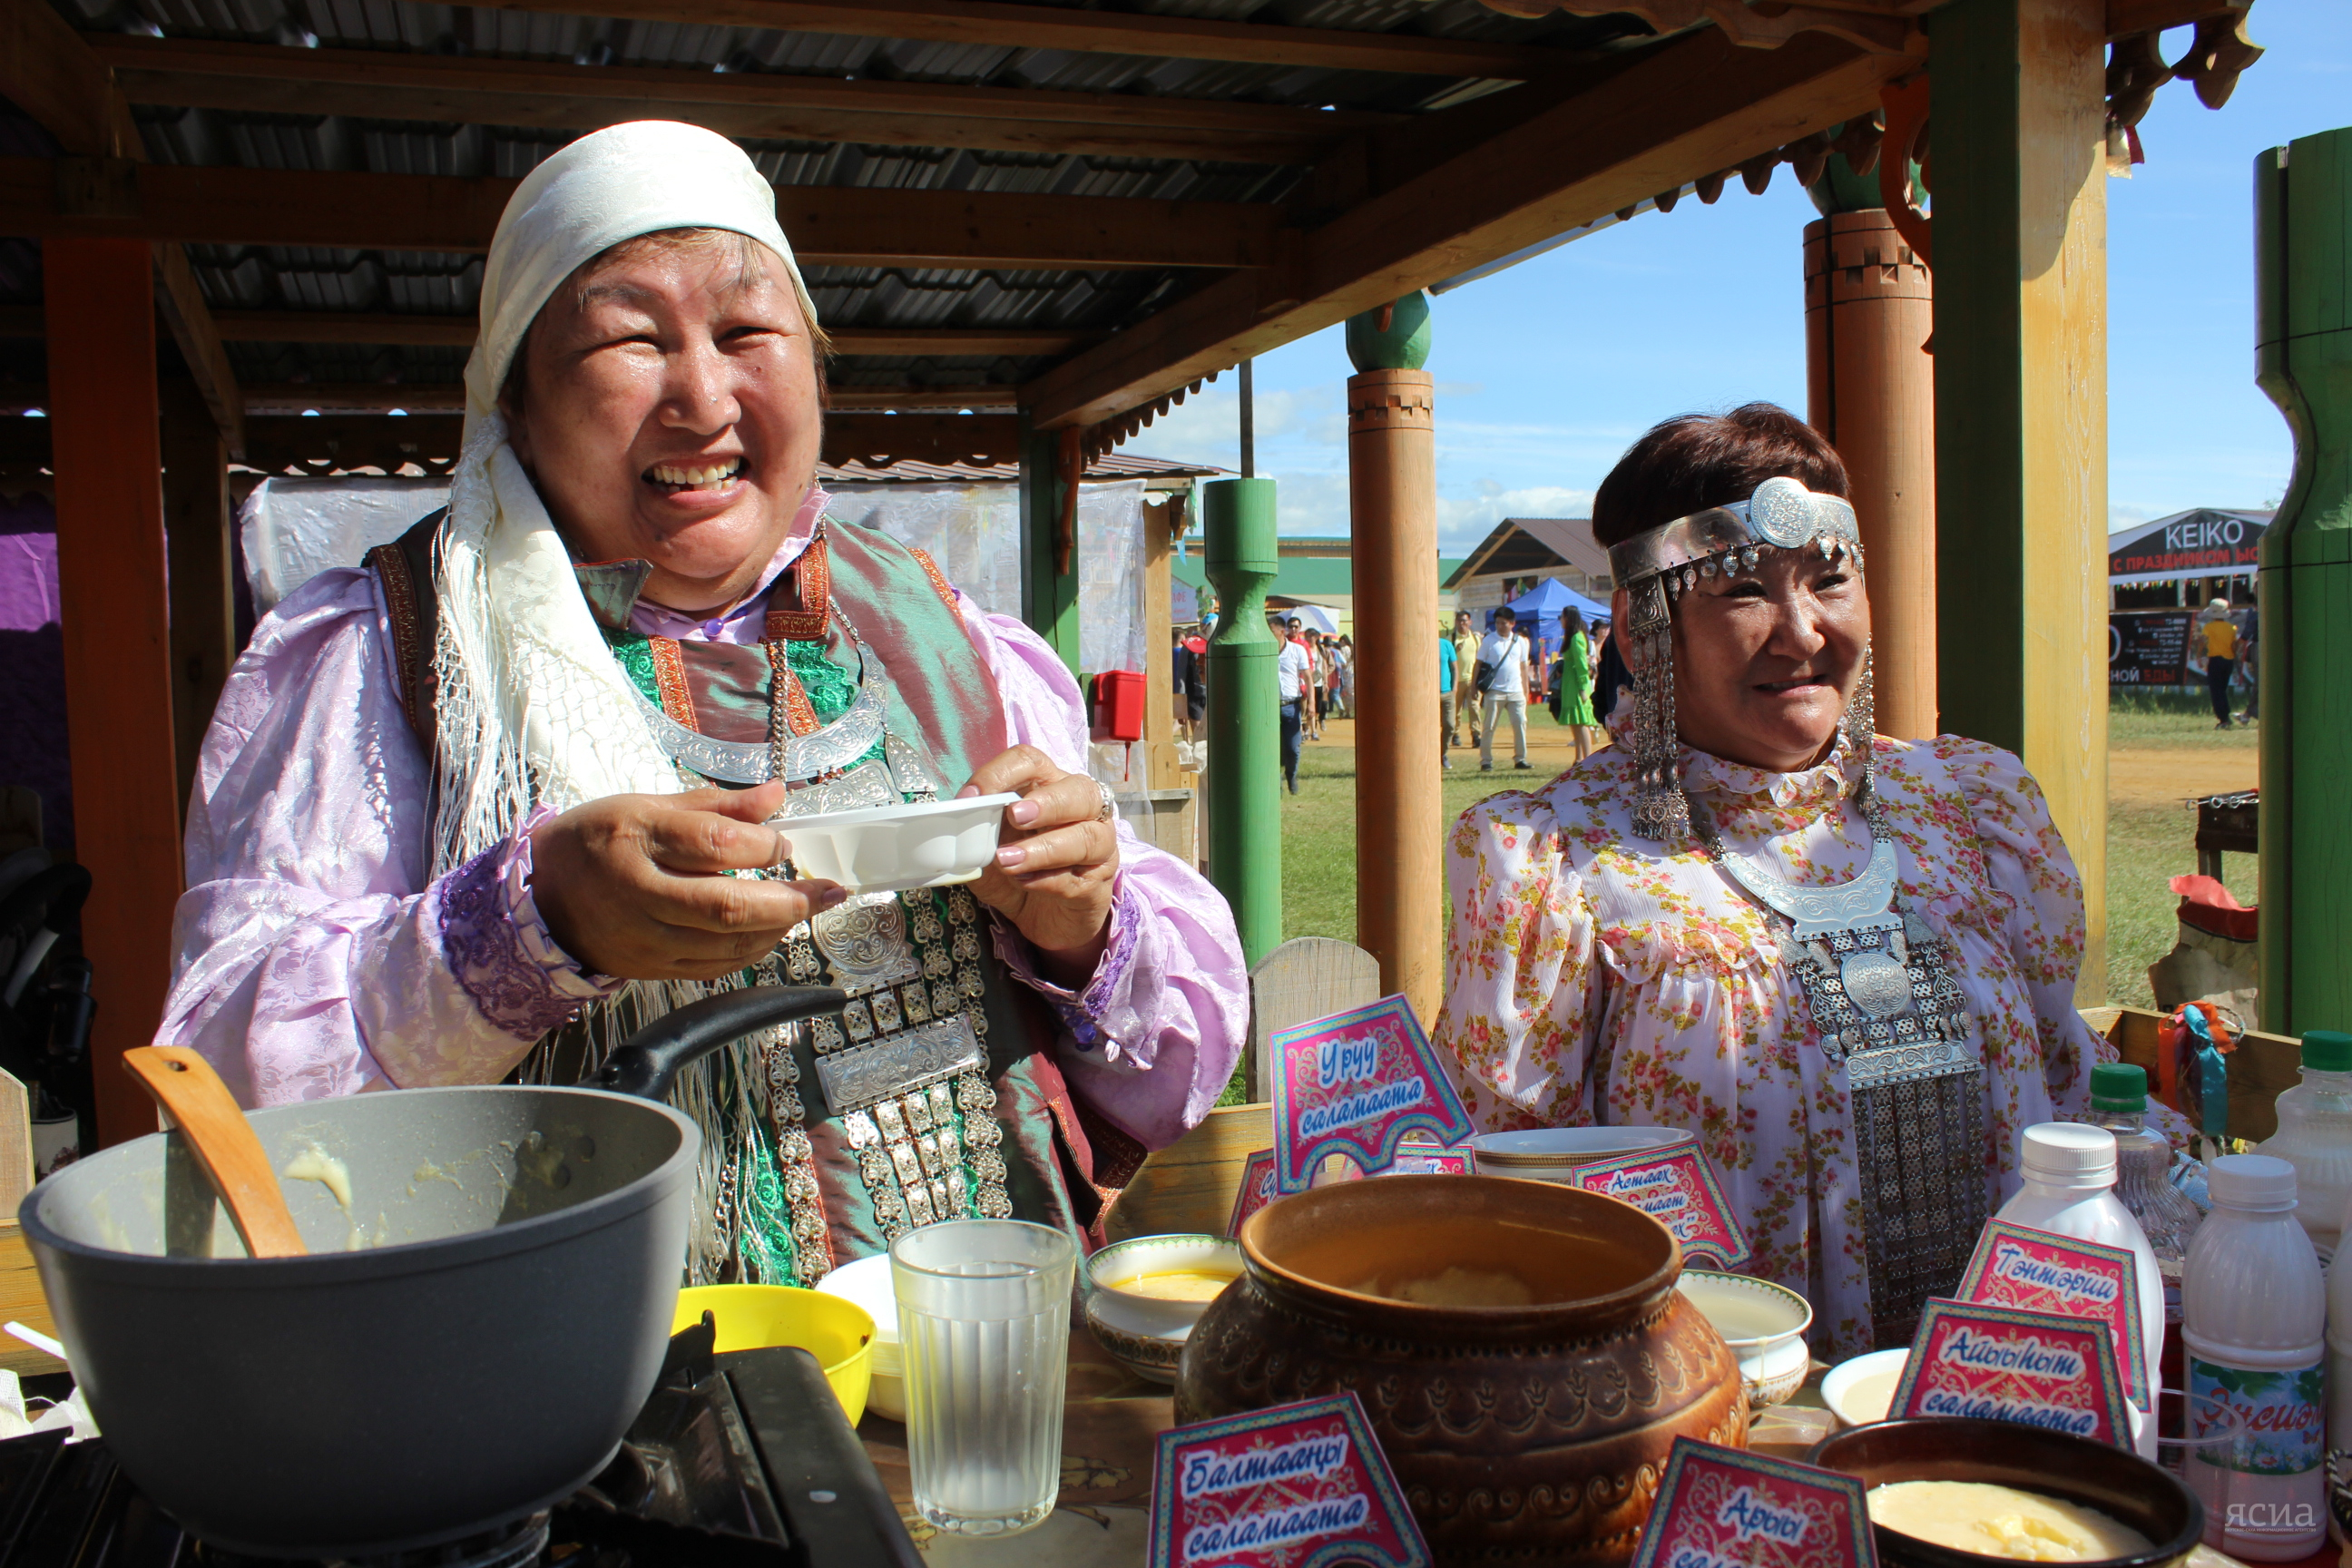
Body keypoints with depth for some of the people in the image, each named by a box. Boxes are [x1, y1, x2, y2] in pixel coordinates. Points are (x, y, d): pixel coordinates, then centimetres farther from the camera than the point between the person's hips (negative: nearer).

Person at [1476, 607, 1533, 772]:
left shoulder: (1520, 641, 8)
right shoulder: (1489, 640, -1)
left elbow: (1523, 666, 15)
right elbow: (1479, 664, 1)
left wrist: (1526, 688, 13)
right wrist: (1475, 687, -4)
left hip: (1516, 691, 3)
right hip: (1494, 691, -3)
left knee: (1520, 724, 1)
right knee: (1489, 727, -1)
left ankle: (1520, 759, 11)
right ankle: (1486, 761, 5)